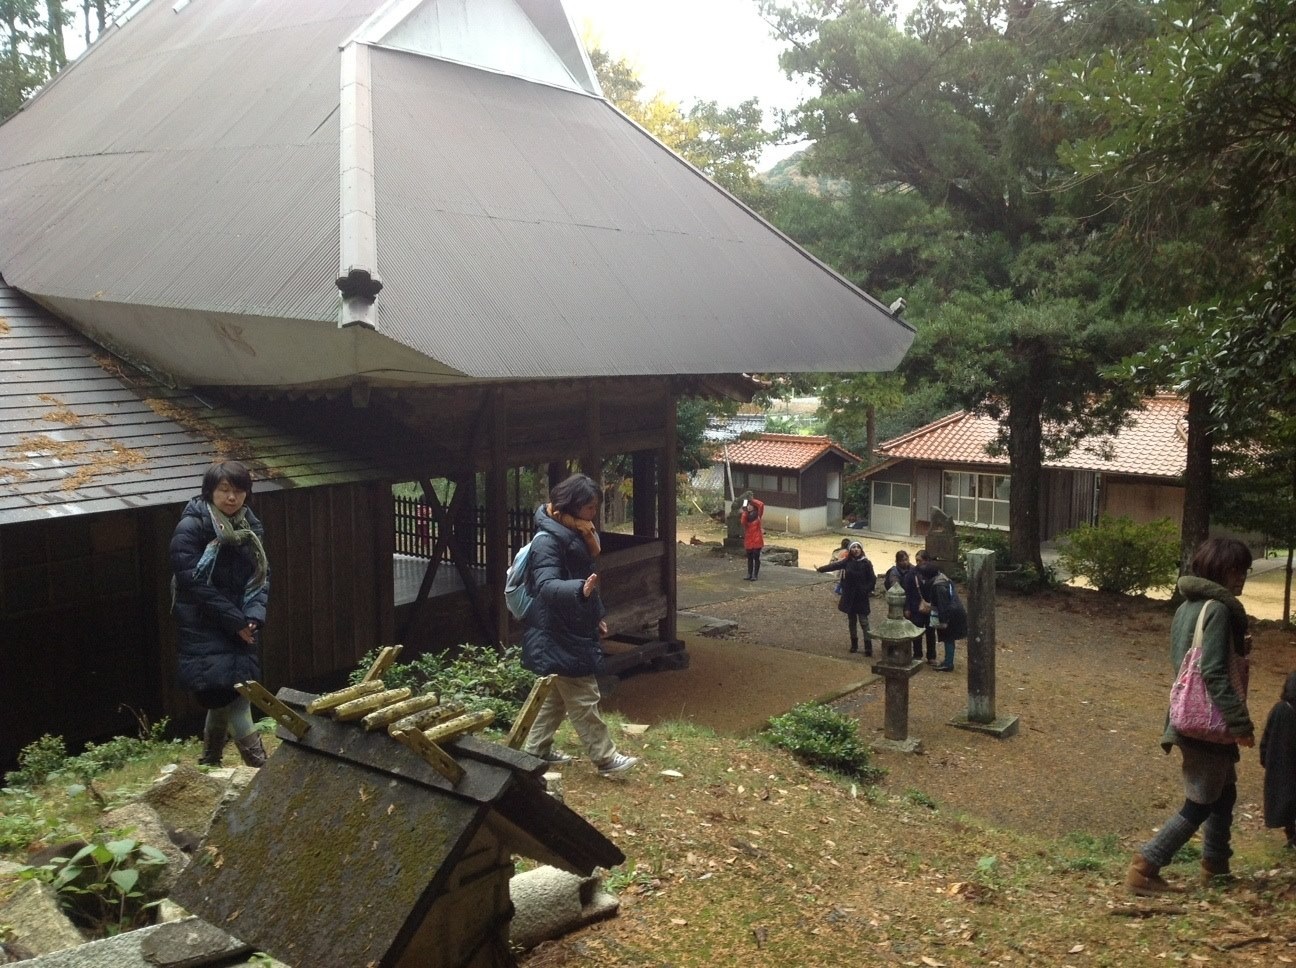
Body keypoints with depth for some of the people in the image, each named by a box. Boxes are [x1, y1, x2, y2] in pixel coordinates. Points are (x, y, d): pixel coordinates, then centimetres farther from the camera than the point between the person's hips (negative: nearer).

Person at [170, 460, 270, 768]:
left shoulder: (250, 527, 6)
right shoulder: (190, 529, -13)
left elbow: (261, 575, 6)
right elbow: (195, 584, -18)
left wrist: (254, 616, -12)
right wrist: (235, 621, -18)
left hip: (240, 626, 6)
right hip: (204, 628, -6)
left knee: (224, 699, 12)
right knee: (230, 695, -14)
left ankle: (209, 764, 29)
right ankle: (260, 765, -10)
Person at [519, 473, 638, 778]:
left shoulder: (575, 532, 11)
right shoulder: (548, 539, -21)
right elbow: (545, 586, -32)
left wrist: (597, 616, 24)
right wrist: (580, 589, -50)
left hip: (572, 632, 10)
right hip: (558, 637, -10)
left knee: (556, 695, 18)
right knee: (584, 699, -3)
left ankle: (536, 750, 28)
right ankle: (605, 759, 3)